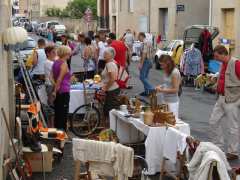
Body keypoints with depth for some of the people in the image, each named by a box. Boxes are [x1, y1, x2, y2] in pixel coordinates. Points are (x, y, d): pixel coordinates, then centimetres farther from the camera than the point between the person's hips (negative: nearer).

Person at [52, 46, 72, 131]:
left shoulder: (55, 62, 11)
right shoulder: (64, 64, -14)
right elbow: (60, 79, -20)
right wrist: (55, 91, -17)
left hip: (57, 91, 9)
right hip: (64, 91, -9)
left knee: (57, 113, 13)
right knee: (63, 114, -3)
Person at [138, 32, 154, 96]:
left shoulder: (144, 43, -16)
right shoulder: (148, 43, 15)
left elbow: (144, 54, -22)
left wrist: (141, 64, -21)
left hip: (145, 61, -10)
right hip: (149, 61, 10)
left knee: (142, 77, -7)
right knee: (145, 77, 14)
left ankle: (151, 89, -12)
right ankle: (147, 91, 16)